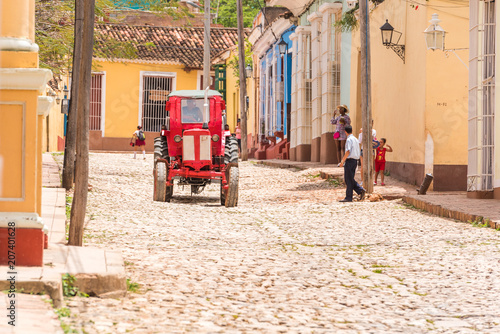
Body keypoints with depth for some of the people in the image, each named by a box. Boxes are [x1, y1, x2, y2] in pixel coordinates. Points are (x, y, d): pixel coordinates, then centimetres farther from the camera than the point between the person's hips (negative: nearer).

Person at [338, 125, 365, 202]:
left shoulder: (349, 139, -12)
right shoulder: (356, 139, 16)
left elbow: (348, 152, -20)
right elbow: (358, 153, 19)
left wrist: (342, 161, -17)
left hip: (350, 161, -9)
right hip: (355, 161, 9)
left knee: (348, 180, -4)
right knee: (350, 179, 14)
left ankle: (348, 197, -2)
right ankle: (361, 191, 2)